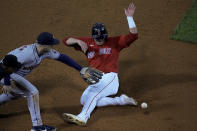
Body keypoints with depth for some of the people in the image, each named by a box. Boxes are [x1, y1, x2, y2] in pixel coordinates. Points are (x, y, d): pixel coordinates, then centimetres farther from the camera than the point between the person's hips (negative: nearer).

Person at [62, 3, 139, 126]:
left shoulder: (114, 42, 5)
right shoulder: (88, 42, 13)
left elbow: (134, 35, -4)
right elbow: (66, 40, 10)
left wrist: (129, 17, -12)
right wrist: (78, 41, -11)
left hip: (110, 78, -6)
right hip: (95, 82, 6)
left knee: (94, 94, -31)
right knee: (84, 100, -15)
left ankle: (82, 117, -54)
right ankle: (120, 100, -12)